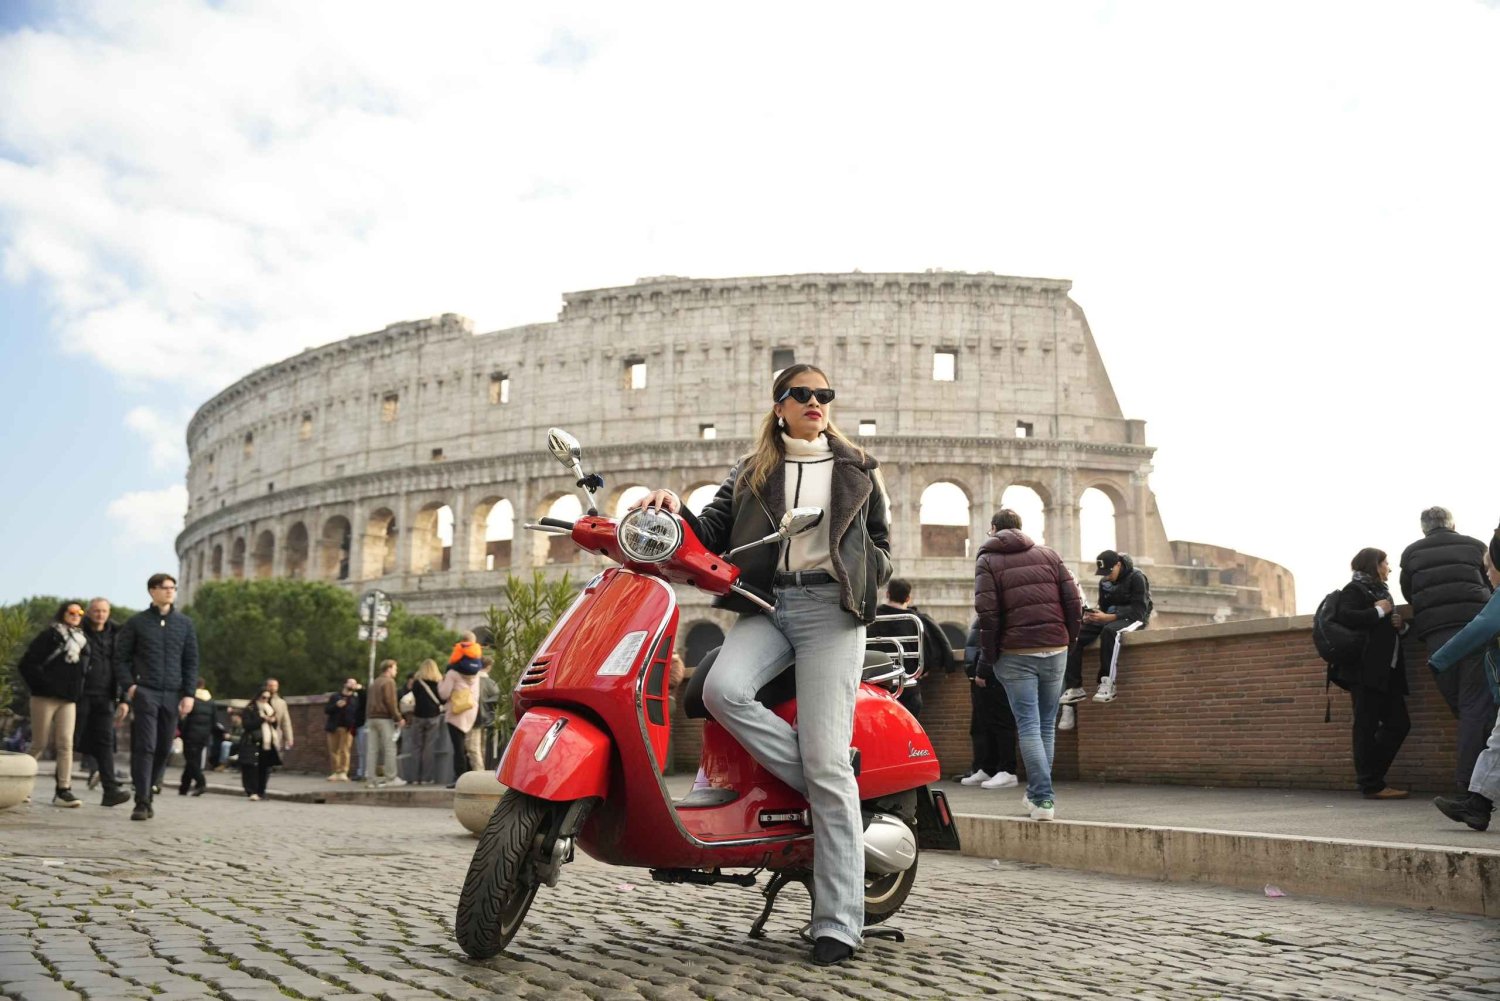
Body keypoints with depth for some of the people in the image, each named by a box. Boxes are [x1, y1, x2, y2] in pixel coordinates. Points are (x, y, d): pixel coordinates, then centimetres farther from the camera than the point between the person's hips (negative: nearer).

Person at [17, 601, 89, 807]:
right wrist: (43, 684, -11)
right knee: (40, 744, 0)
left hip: (68, 700, 5)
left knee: (65, 744, -4)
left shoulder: (82, 641, 15)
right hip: (45, 697, -5)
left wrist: (78, 693, 8)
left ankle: (63, 790, -6)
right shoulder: (49, 636, -3)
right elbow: (27, 664, -8)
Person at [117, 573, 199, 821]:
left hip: (173, 695, 3)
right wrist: (129, 684, -8)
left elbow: (191, 661, 9)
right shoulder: (137, 622, 5)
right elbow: (122, 657, 5)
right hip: (145, 692, -3)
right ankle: (142, 803, -9)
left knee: (164, 749, 5)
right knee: (145, 747, -9)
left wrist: (189, 694, 1)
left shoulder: (184, 623, 10)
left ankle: (147, 791, 21)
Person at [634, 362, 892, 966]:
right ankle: (825, 788, -14)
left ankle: (839, 924, -11)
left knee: (827, 763, -13)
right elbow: (713, 535, 10)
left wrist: (864, 582, 0)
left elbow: (880, 541, 20)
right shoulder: (750, 473, 19)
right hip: (766, 606, 2)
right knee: (722, 690, -32)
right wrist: (677, 511, -10)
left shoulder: (857, 469, 17)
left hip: (830, 608, -2)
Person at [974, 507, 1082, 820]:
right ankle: (1038, 793, 22)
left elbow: (987, 612, -9)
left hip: (1016, 653, -3)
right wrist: (1069, 639, 13)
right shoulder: (1048, 554, 13)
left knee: (1028, 725, -2)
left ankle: (1043, 798, -8)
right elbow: (1074, 601, 5)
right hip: (1055, 650, 3)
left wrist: (990, 653, 0)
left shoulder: (988, 561, 3)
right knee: (1047, 724, 13)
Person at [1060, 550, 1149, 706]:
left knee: (1109, 631, -41)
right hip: (1110, 618, 6)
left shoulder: (1136, 577, -12)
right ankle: (1074, 687, -23)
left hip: (1133, 618, -6)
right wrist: (1093, 616, -12)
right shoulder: (1104, 582, 8)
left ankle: (1107, 685, -40)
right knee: (1074, 635, -19)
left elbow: (1139, 611, -19)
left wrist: (1108, 617, -29)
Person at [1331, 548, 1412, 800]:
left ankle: (1368, 775, 13)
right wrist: (1378, 611, -13)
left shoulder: (1382, 592, 23)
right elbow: (1344, 617, -23)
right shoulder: (1355, 589, -3)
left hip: (1387, 671, 9)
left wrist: (1401, 625, 7)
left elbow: (1391, 629, 30)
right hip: (1365, 670, -9)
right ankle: (1371, 785, -6)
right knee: (1367, 726, -7)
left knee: (1399, 723, 5)